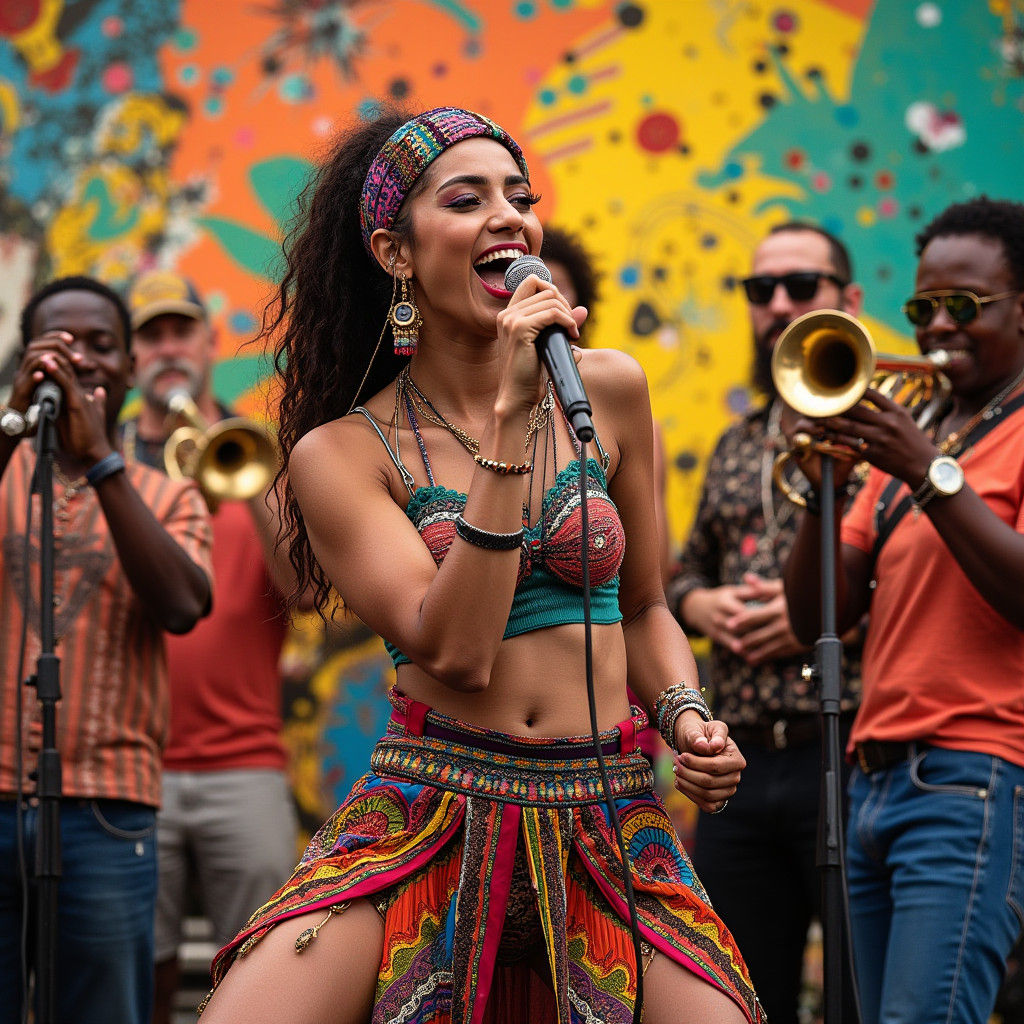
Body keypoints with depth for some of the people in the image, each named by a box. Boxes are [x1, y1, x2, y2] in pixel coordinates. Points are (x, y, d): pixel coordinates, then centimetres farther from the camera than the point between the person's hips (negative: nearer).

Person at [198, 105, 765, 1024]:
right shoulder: (342, 453, -3)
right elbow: (455, 652, -16)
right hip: (425, 820, -2)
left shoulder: (607, 390, 6)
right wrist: (506, 416, -17)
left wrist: (686, 714, -3)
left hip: (609, 830, 2)